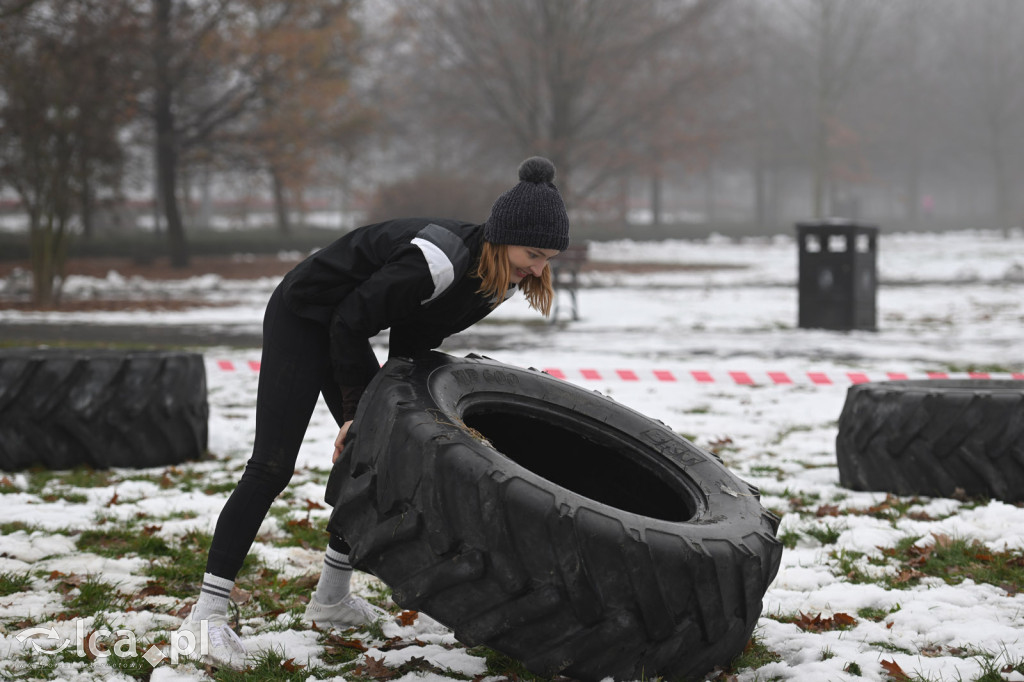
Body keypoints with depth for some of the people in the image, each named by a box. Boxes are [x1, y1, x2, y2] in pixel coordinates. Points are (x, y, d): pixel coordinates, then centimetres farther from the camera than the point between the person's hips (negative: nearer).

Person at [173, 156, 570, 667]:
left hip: (344, 331, 9)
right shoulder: (441, 260, -35)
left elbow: (413, 338, 3)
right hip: (301, 318, -9)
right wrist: (357, 412, -19)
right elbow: (351, 322, -26)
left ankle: (331, 599, 23)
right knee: (272, 466, -15)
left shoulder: (499, 281, -8)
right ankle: (207, 614, -15)